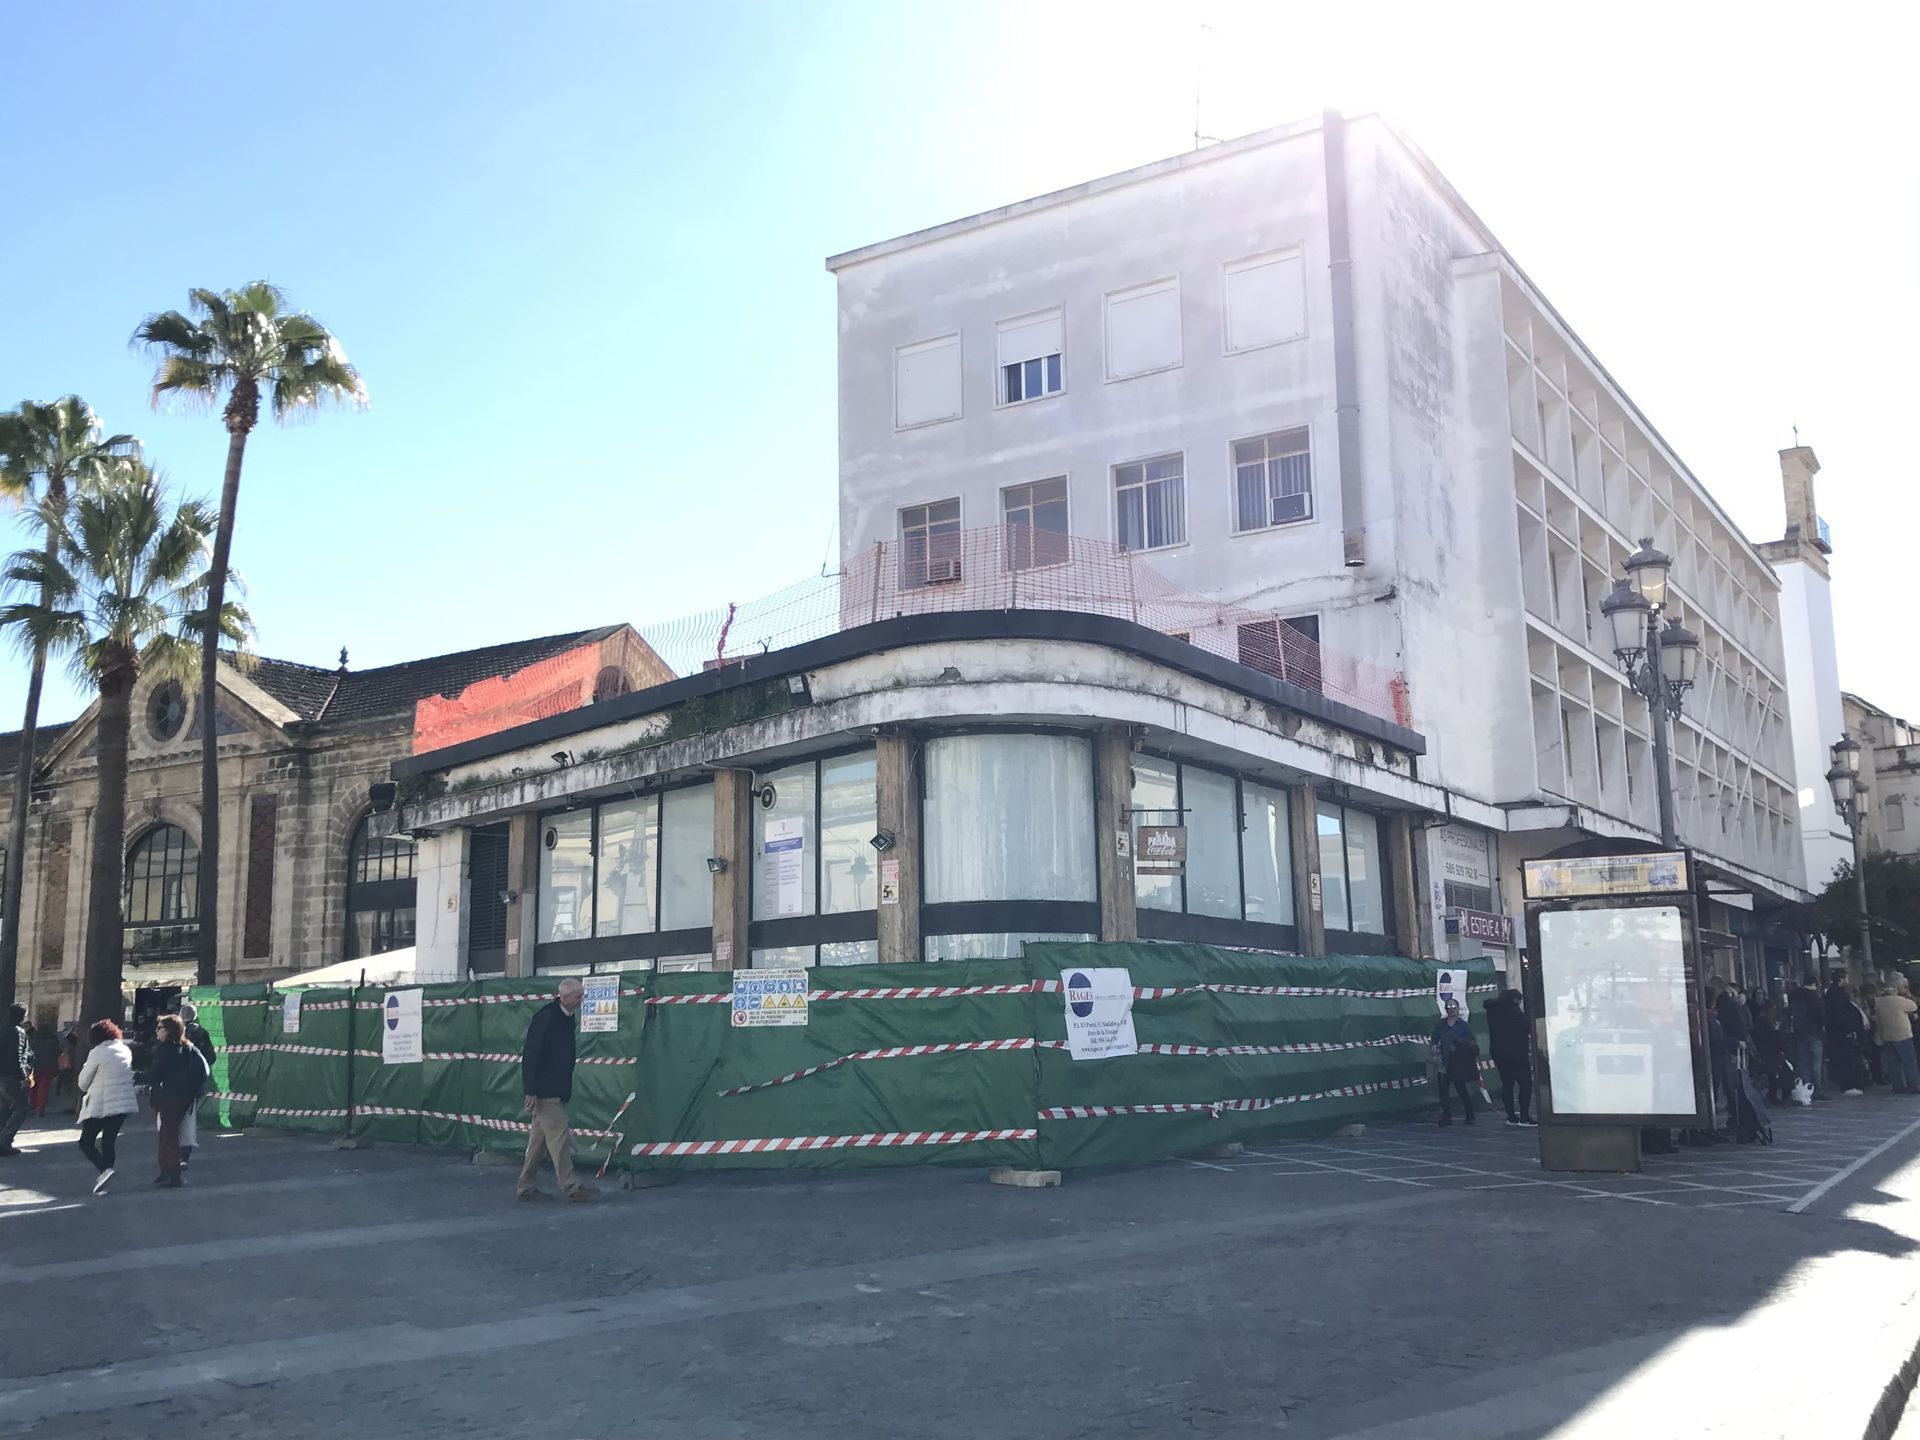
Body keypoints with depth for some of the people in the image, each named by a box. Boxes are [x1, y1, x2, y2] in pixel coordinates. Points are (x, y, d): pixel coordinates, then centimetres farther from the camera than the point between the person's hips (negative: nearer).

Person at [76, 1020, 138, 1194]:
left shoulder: (97, 1053, -9)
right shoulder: (125, 1050, 8)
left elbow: (83, 1082, -3)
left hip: (100, 1106, -6)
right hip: (124, 1103, 6)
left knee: (86, 1142, 2)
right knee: (108, 1141, 13)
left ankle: (105, 1169, -20)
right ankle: (103, 1183, 10)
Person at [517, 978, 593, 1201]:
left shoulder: (568, 1017, 11)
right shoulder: (546, 1016, -17)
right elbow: (531, 1054, -19)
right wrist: (531, 1091, -21)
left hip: (556, 1089, 9)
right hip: (544, 1090, -9)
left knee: (539, 1139, 12)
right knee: (558, 1135, -8)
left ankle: (527, 1187, 18)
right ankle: (569, 1186, -6)